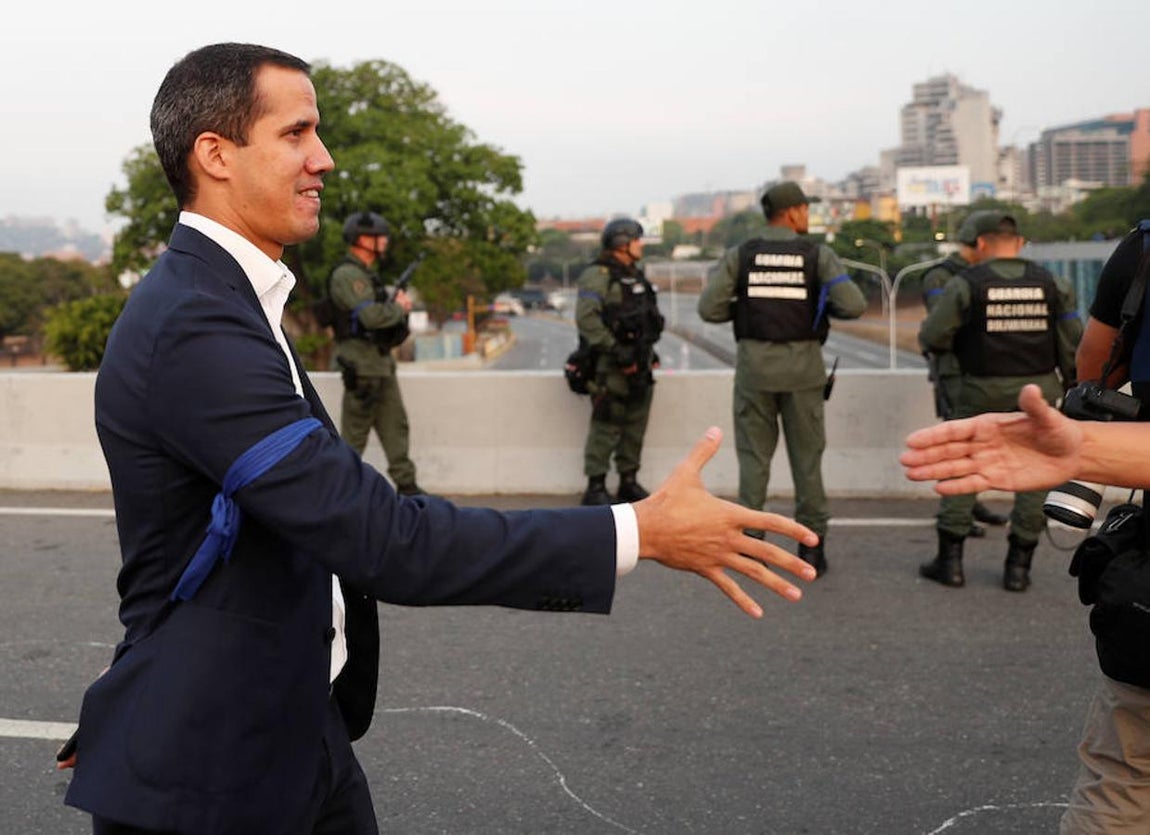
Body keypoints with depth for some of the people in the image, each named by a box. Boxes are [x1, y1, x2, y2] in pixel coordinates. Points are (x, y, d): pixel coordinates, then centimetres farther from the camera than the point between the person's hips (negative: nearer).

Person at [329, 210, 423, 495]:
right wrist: (399, 307, -8)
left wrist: (396, 303, 2)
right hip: (361, 364, -10)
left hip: (382, 362, 10)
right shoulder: (346, 274, -15)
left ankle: (406, 485, 12)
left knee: (396, 426, 8)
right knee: (355, 431, -3)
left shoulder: (367, 273, 18)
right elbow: (370, 315, -25)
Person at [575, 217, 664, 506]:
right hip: (611, 365, -8)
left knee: (635, 426, 11)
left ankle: (629, 482, 21)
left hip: (639, 364, 8)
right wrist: (615, 350, -23)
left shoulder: (635, 275, 18)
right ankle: (596, 487, 0)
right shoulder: (597, 275, -10)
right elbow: (586, 318, -21)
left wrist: (649, 350, 18)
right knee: (606, 427, -6)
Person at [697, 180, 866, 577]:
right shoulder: (819, 255, -3)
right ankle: (811, 546, 8)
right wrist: (822, 307, 11)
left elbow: (709, 308, -6)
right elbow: (854, 306, -11)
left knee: (754, 455, 9)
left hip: (754, 364, 1)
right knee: (806, 455, 8)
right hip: (801, 365, -1)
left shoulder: (739, 255, 1)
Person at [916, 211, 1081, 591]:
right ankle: (1018, 566, 9)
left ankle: (950, 560, 9)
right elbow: (1073, 343, 0)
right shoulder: (1050, 284, 1)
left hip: (983, 391, -2)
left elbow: (932, 338, -7)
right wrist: (1072, 389, 12)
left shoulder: (966, 283, -7)